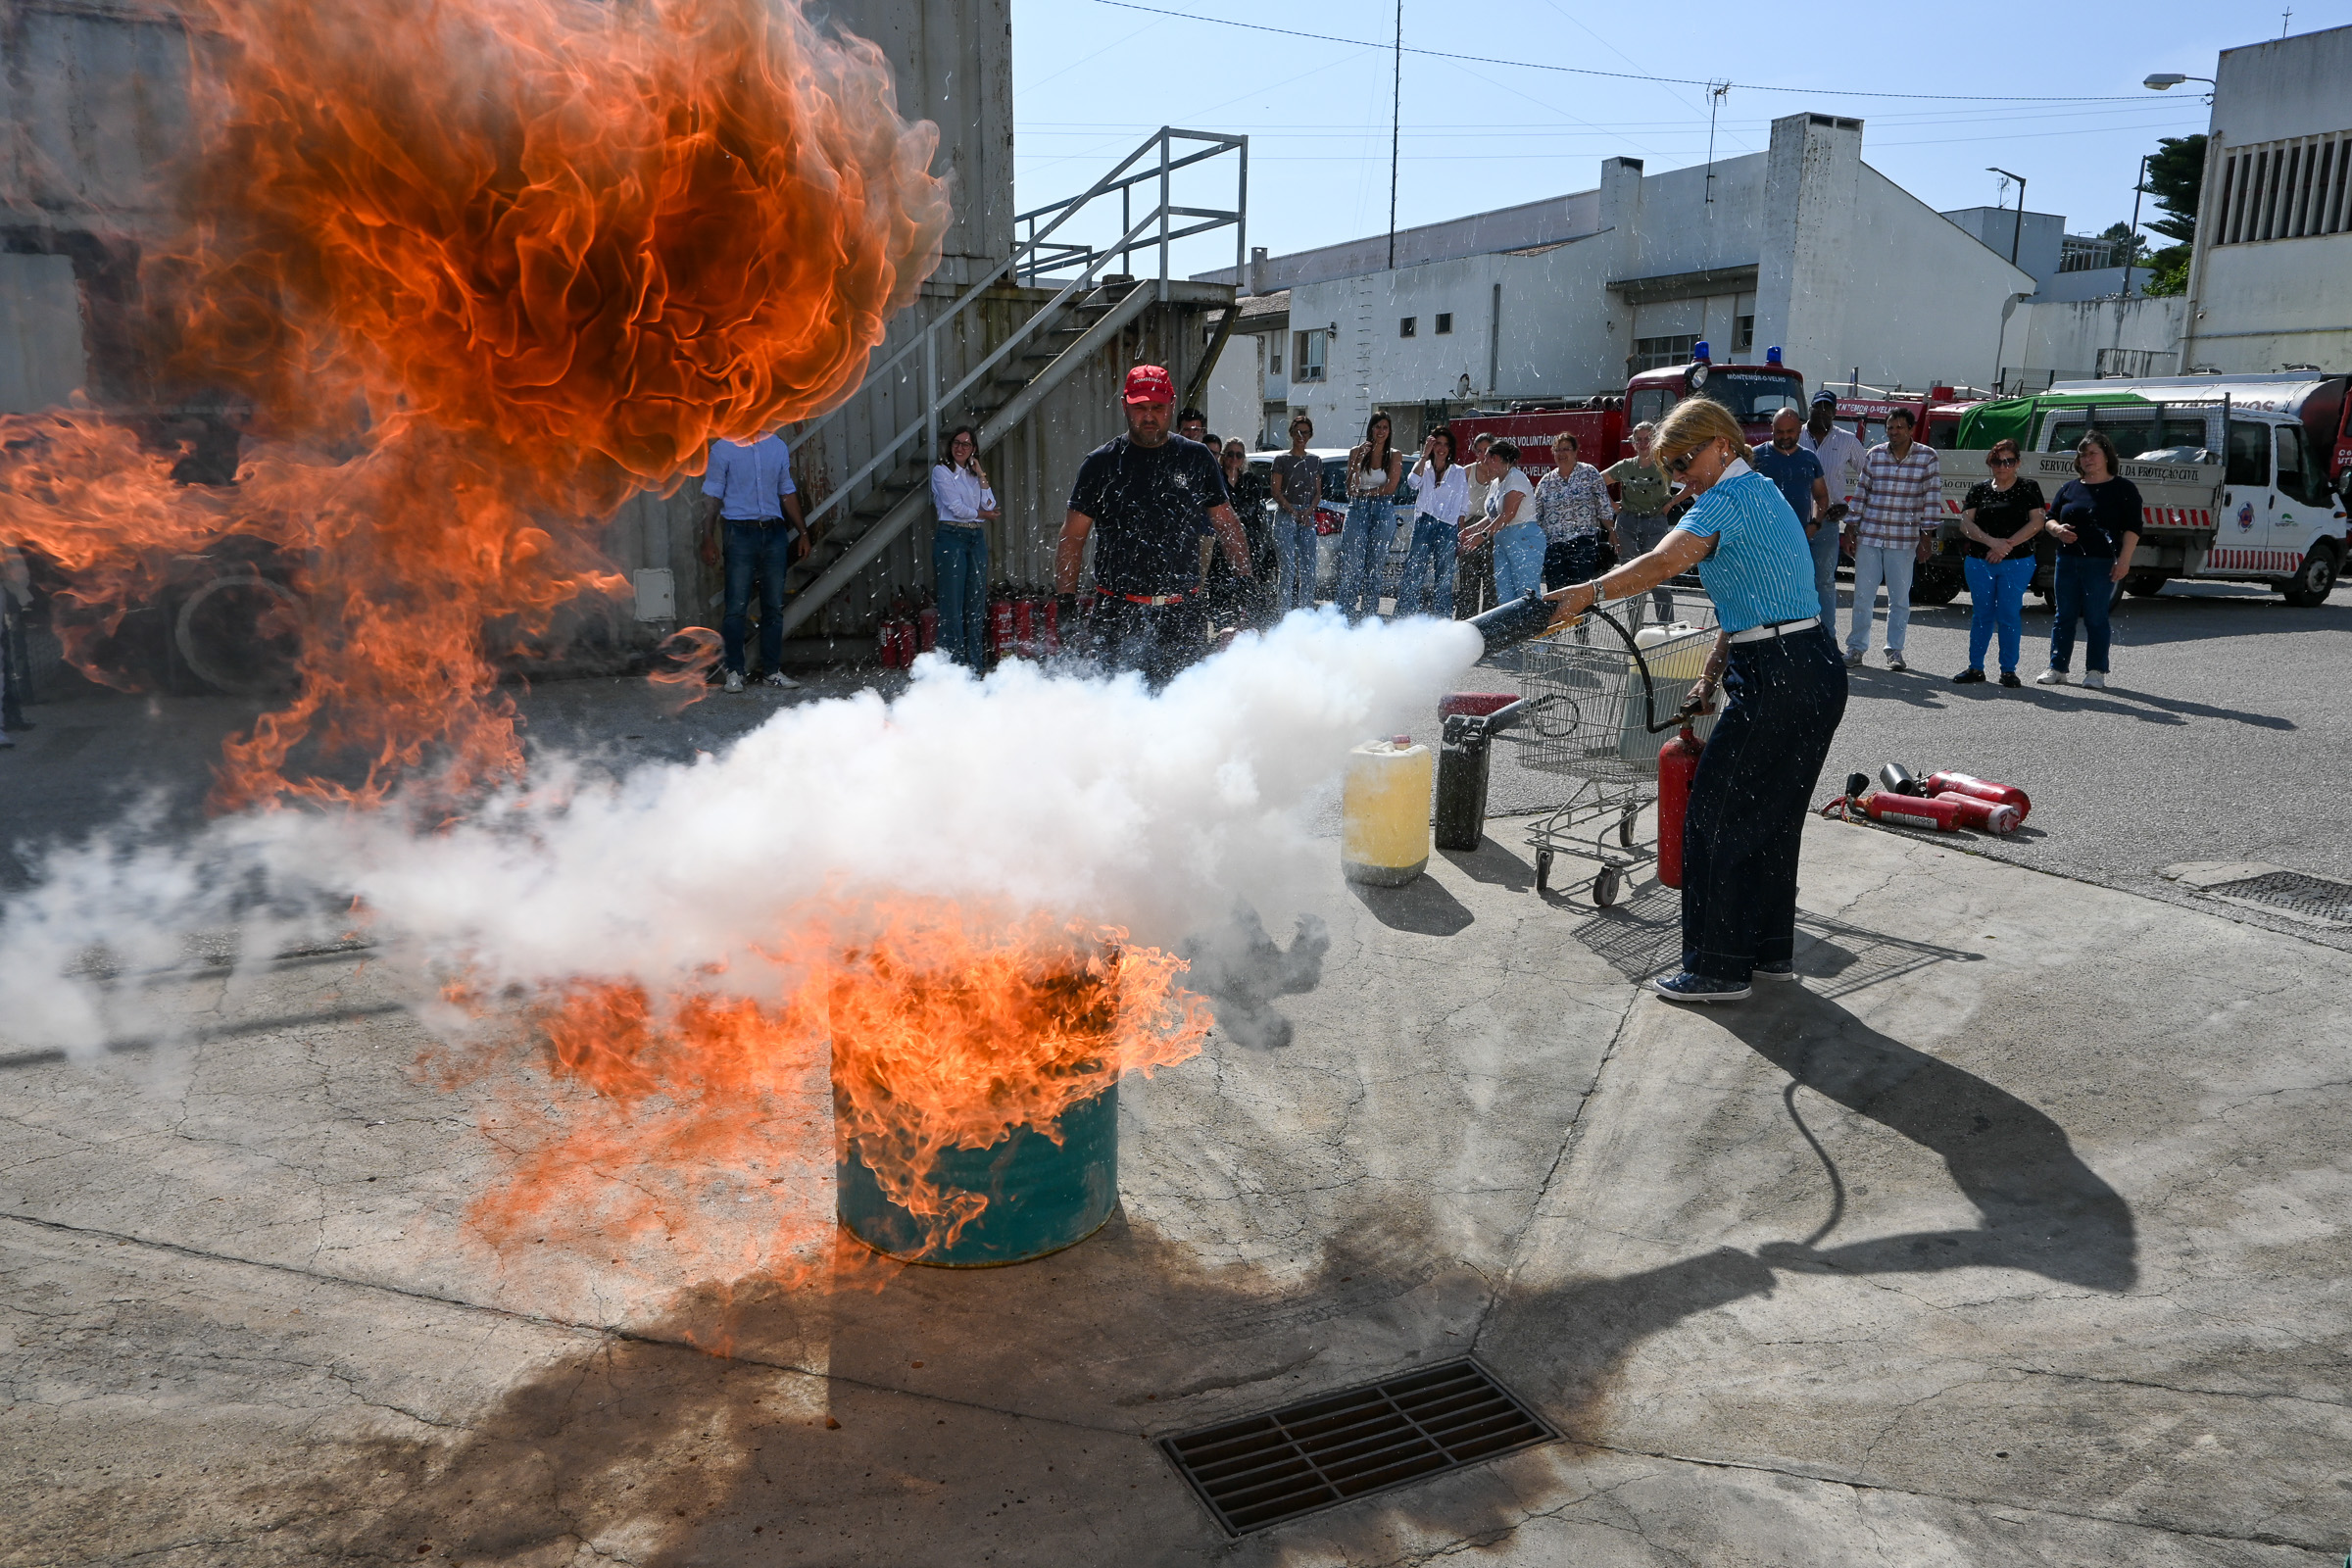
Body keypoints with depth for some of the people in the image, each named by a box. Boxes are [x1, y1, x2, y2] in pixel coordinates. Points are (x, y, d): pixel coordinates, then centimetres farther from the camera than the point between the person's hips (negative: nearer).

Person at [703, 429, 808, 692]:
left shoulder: (778, 446, 12)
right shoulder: (723, 449, 2)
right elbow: (712, 496, 1)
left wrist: (802, 532, 17)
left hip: (775, 534, 4)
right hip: (741, 534, -3)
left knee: (774, 606, 5)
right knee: (737, 605, -5)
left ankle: (772, 670, 11)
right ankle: (734, 671, 3)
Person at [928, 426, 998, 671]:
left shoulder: (974, 473, 18)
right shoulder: (941, 471, 1)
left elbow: (990, 506, 6)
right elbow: (955, 507, -7)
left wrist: (981, 476, 1)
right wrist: (982, 514, 4)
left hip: (977, 539, 6)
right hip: (951, 537, -6)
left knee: (977, 601, 3)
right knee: (953, 602, -8)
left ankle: (974, 661, 6)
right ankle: (953, 661, -6)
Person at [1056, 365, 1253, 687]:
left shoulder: (1197, 458, 10)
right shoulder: (1101, 464, 5)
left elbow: (1227, 524, 16)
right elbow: (1072, 537, 5)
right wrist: (1066, 601, -4)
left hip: (1181, 614, 2)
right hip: (1118, 614, -2)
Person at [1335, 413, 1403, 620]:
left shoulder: (1394, 456, 6)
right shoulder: (1357, 452, 8)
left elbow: (1390, 488, -4)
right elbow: (1351, 487, -2)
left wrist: (1363, 492, -5)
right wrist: (1359, 459, -11)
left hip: (1383, 511, 0)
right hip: (1357, 510, 0)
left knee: (1374, 566, 1)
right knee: (1351, 564, -8)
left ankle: (1370, 613, 5)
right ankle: (1346, 613, -9)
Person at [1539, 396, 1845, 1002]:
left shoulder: (1730, 496, -12)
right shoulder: (1759, 493, 21)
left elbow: (1665, 562, -29)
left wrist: (1587, 594, -32)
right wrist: (1712, 677, 17)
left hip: (1778, 678, -10)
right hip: (1815, 673, 10)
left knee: (1715, 815, -3)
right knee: (1771, 816, 18)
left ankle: (1718, 968, 4)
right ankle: (1771, 952, 29)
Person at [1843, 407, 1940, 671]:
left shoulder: (1927, 457, 0)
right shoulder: (1873, 455, 7)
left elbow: (1932, 498, 0)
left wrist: (1926, 537, -4)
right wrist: (1852, 531, 9)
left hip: (1904, 540, -2)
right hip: (1869, 537, 2)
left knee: (1900, 599, 4)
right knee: (1863, 595, 4)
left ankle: (1895, 651, 13)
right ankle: (1856, 647, 15)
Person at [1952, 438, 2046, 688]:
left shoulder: (2028, 489, 5)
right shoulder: (1979, 489, 11)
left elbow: (2036, 522, -3)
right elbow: (1966, 523, 1)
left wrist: (2008, 544, -14)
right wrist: (1992, 542, -14)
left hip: (2016, 563, -2)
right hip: (1979, 562, 2)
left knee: (2009, 615, -3)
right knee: (1981, 614, 6)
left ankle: (2009, 670, 5)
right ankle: (1975, 668, 13)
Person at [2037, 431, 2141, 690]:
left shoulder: (2122, 488, 2)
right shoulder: (2069, 488, 14)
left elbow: (2132, 528, -4)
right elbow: (2050, 519, 18)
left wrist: (2124, 560, -13)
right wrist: (2057, 529, -6)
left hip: (2101, 563, -4)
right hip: (2067, 560, 4)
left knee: (2096, 618, -3)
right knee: (2063, 616, 6)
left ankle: (2096, 672, 4)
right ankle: (2057, 670, 10)